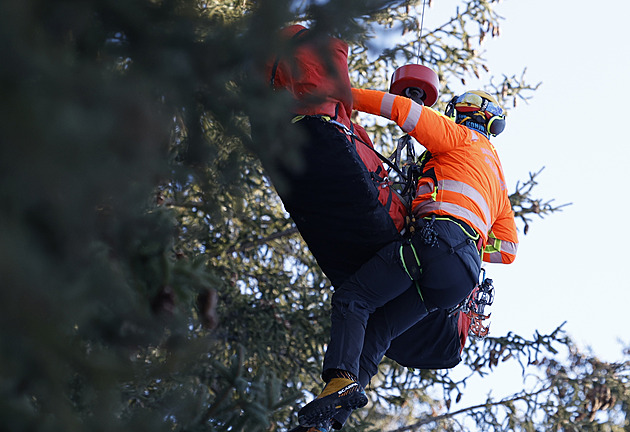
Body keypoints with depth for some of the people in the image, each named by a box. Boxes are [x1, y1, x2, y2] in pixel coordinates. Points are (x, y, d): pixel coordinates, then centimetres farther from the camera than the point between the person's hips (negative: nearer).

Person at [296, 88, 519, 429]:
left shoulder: (463, 138, 17)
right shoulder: (499, 183, 38)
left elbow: (403, 110, 7)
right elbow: (508, 249, 31)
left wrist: (345, 95, 13)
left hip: (440, 234, -7)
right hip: (464, 273, 7)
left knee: (352, 299, -9)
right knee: (379, 331, 4)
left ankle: (341, 379, -32)